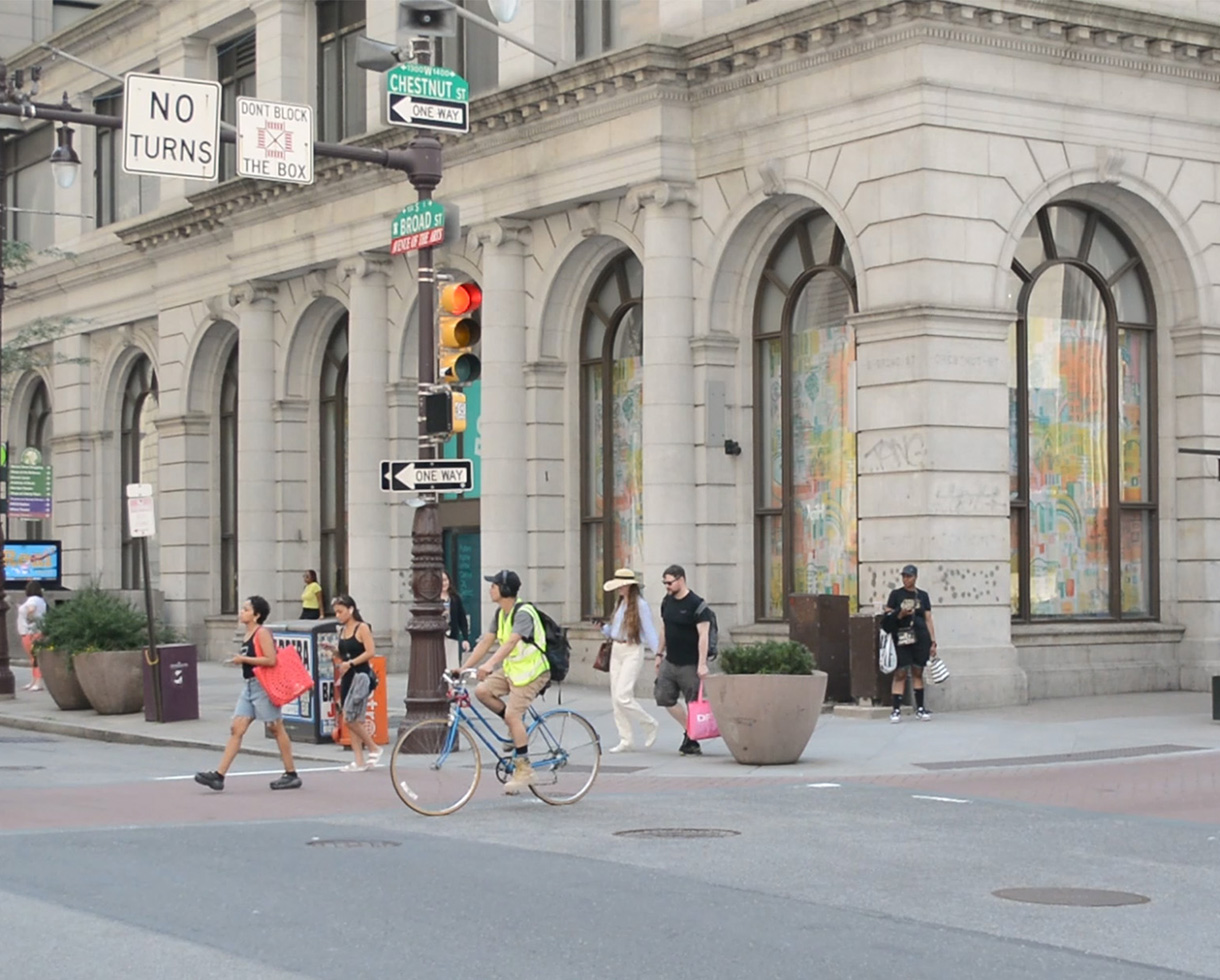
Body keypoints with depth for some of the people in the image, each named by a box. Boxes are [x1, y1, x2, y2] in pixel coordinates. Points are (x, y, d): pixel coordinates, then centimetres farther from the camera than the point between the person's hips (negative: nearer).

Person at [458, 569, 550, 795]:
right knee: (482, 691, -9)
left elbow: (510, 643, -37)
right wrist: (463, 668, 0)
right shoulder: (501, 613, 6)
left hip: (532, 671, -9)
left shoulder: (523, 613, -22)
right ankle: (519, 728, 8)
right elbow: (486, 643, 6)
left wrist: (489, 665, -50)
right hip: (512, 668, 9)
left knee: (512, 714, -18)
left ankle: (524, 770, -9)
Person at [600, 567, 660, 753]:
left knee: (623, 696, -15)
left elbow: (649, 632, -11)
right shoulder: (619, 604, 13)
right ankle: (626, 740, 12)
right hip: (616, 650, 8)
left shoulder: (640, 605, -10)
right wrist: (603, 628, -2)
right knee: (615, 698, 5)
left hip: (632, 652, -8)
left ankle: (649, 724, 8)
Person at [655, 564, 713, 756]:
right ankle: (688, 730, 18)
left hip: (689, 665, -7)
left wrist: (702, 664, -22)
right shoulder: (667, 602, 8)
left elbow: (703, 635, -17)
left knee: (693, 703, -1)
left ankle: (692, 741, 8)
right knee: (664, 697, 5)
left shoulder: (696, 604, -14)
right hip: (670, 662, 7)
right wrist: (660, 653, 18)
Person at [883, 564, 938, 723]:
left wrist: (933, 642, 6)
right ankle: (896, 710, -7)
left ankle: (920, 708, 14)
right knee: (900, 673, -6)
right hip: (901, 639, -2)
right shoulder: (896, 594, 6)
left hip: (920, 638, 2)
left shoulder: (922, 595, 11)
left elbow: (928, 620, 11)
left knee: (918, 672, 8)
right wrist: (899, 614, -15)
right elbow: (887, 617, 5)